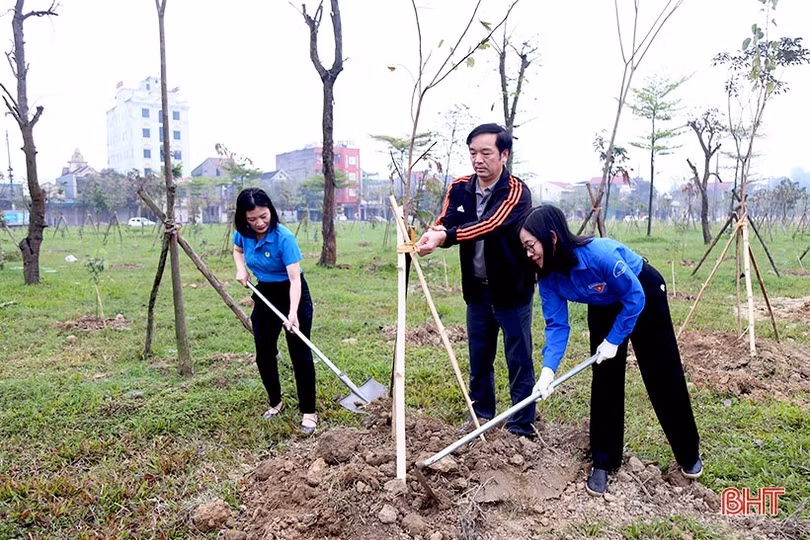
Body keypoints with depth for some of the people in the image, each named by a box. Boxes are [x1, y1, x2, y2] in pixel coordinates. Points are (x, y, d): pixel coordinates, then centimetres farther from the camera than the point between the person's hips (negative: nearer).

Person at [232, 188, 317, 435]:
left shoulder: (284, 238, -28)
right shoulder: (243, 233, -10)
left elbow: (295, 278, -33)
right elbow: (237, 250, 16)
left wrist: (293, 313, -44)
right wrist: (241, 268, -5)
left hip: (292, 294, -6)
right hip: (264, 294, 6)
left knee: (300, 353, -7)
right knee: (264, 353, 11)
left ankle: (308, 412, 2)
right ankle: (275, 403, 30)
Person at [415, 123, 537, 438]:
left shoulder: (517, 192, -17)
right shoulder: (459, 189, 1)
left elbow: (489, 225, -33)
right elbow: (444, 224, -11)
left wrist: (445, 236, -47)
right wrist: (428, 237, -35)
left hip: (513, 290, -5)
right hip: (477, 289, 5)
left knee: (519, 361, 3)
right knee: (478, 358, 16)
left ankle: (522, 428, 16)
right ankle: (481, 416, 34)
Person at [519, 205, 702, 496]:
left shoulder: (600, 253, -41)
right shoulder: (548, 275, -22)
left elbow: (634, 298, -28)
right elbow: (556, 324, -18)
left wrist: (614, 340, -21)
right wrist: (548, 368, -30)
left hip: (644, 294, -4)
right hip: (604, 305, 5)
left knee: (663, 374, 5)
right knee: (605, 379, 0)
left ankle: (688, 452, 27)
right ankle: (603, 462, 12)